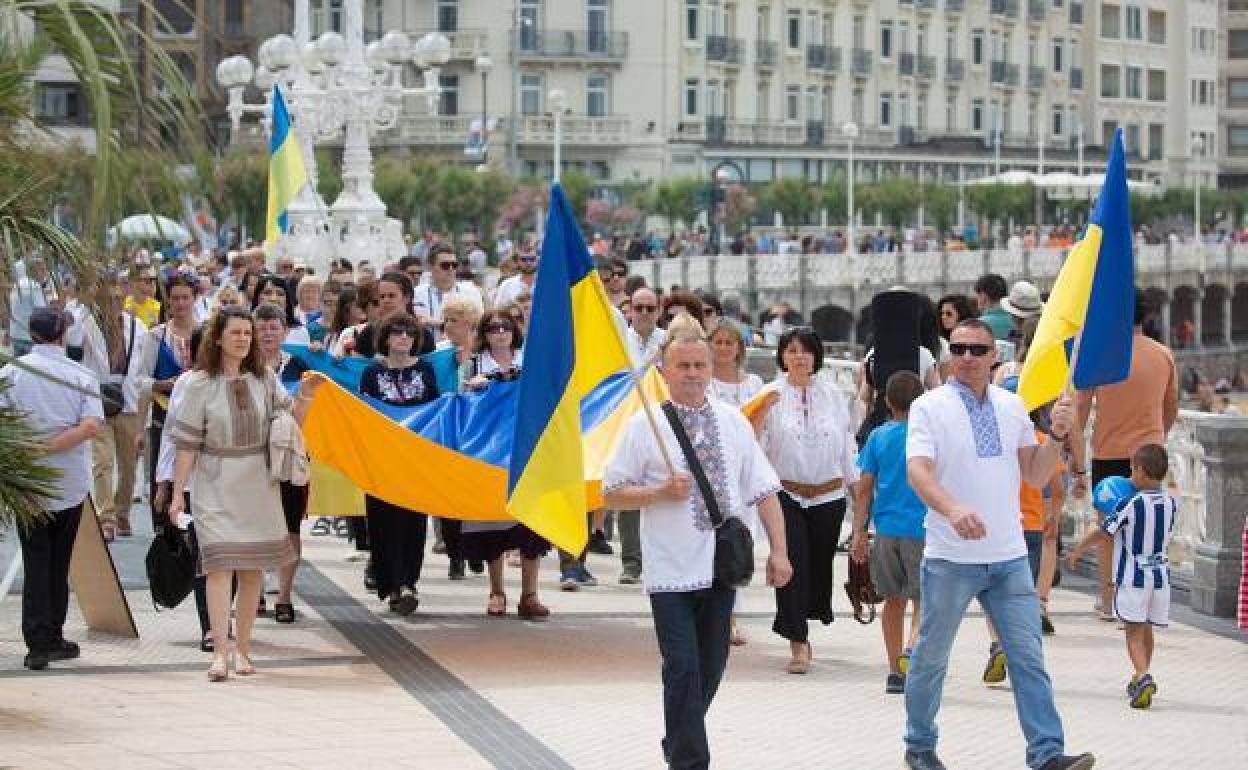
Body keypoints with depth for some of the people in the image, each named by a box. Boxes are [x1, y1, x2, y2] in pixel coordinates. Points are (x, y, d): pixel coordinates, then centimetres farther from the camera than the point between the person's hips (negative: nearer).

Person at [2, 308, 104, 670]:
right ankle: (53, 639, 17)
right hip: (71, 484, 1)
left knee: (36, 562, 3)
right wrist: (49, 447, -12)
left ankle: (39, 643, -6)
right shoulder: (82, 375, -2)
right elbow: (91, 425, -15)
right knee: (59, 562, 12)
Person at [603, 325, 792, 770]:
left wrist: (779, 551, 2)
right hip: (672, 572, -4)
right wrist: (661, 492, -16)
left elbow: (764, 490, 10)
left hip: (722, 566, 4)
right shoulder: (645, 426, -2)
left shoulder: (734, 423, 9)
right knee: (683, 669, -10)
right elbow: (612, 494, 0)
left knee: (711, 667, 12)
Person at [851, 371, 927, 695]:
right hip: (922, 529, -3)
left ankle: (896, 672, 16)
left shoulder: (878, 436, 5)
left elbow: (863, 489, 4)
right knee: (925, 600, 3)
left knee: (894, 600, 14)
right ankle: (912, 647, -25)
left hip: (886, 529, 3)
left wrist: (859, 532, 8)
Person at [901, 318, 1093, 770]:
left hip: (1009, 558, 4)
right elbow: (917, 470, -19)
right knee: (931, 657, 8)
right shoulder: (930, 406, -5)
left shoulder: (1012, 406, 10)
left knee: (1028, 657, -2)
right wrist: (953, 509, -37)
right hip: (950, 559, -4)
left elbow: (1035, 476, 13)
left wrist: (1057, 436, -6)